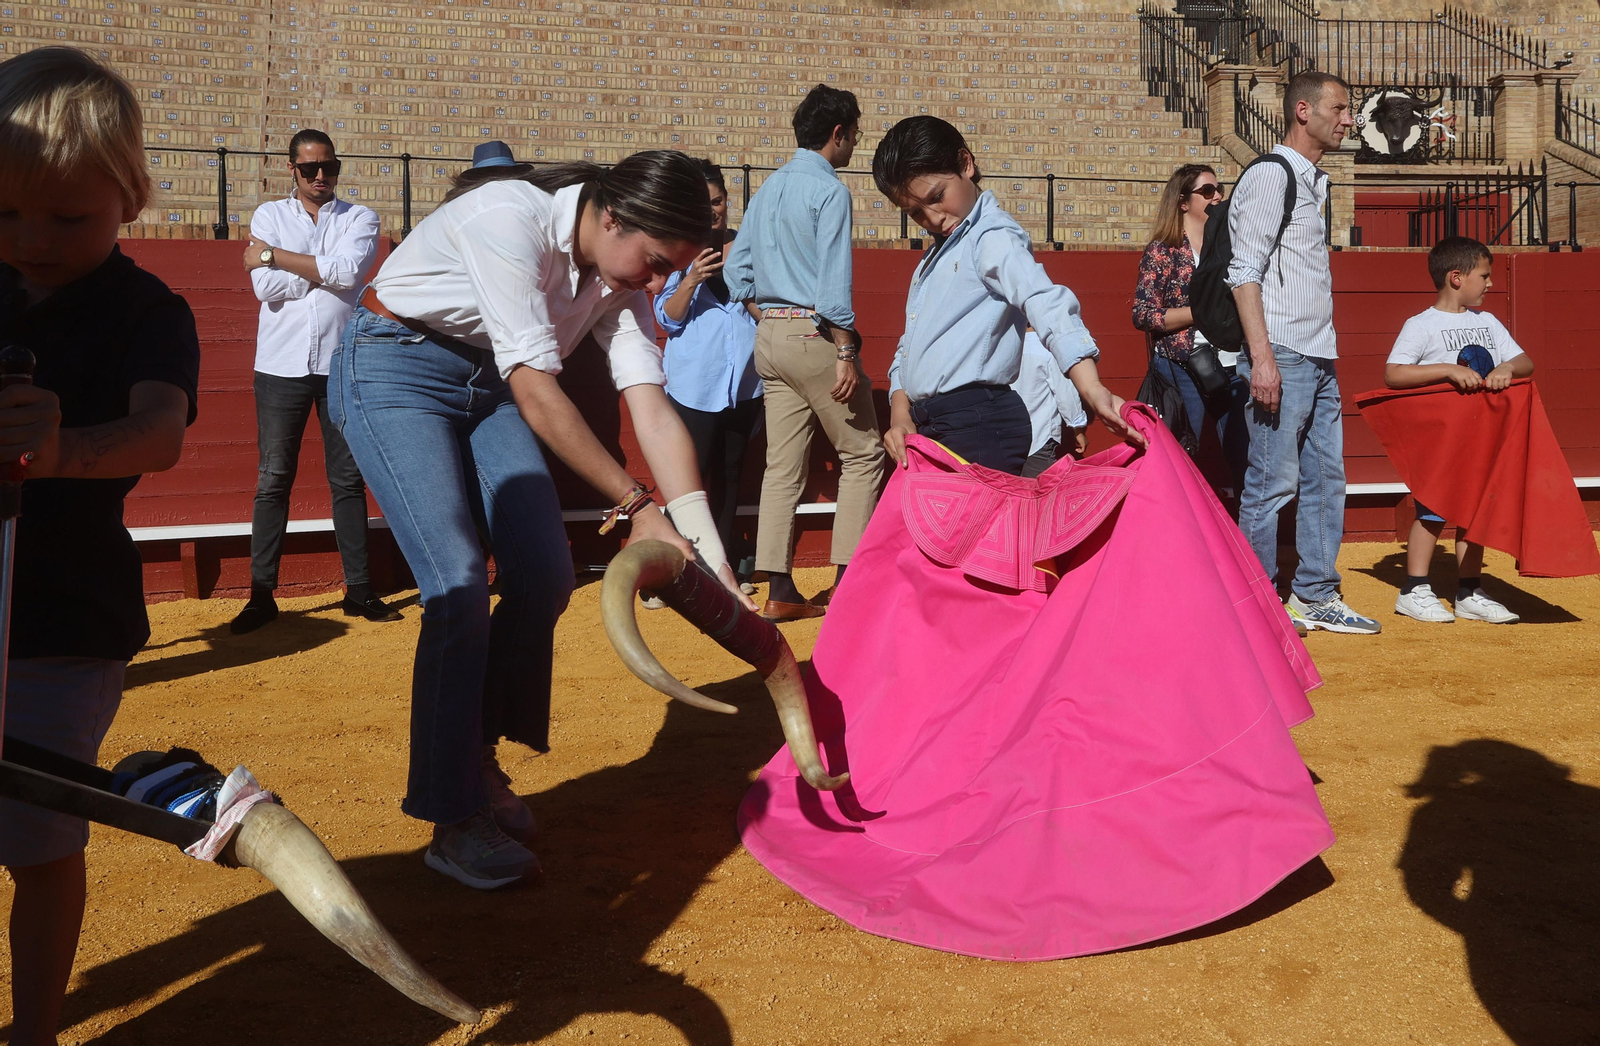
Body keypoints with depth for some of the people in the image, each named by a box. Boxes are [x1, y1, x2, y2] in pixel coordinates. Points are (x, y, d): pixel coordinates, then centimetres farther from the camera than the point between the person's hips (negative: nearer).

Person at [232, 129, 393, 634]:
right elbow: (266, 288, -6)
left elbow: (349, 271, -14)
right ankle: (261, 594, 5)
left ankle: (358, 589, 11)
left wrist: (273, 256, -7)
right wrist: (325, 270, -7)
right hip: (282, 365, 0)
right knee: (273, 481, 0)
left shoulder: (360, 218, 7)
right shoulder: (269, 215, 9)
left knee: (348, 479, 4)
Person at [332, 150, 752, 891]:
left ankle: (478, 759, 19)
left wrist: (711, 561, -17)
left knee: (546, 576, -4)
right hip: (393, 367, -7)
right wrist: (634, 504, -28)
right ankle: (453, 823, -3)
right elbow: (535, 391, -30)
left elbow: (654, 411, -11)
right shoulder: (510, 219, -28)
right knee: (460, 586, -17)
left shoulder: (619, 280, -6)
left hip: (486, 382, 7)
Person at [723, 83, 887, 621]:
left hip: (769, 336, 8)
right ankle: (848, 581, 0)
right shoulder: (829, 190, -10)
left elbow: (736, 272, 16)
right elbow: (833, 282, -17)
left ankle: (779, 592, 7)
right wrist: (845, 354, -17)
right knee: (863, 455, 3)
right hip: (814, 334, -8)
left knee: (783, 466, 6)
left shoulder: (768, 188, 15)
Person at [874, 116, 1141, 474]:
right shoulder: (936, 254, 20)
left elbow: (1045, 304, -26)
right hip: (926, 426, 9)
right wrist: (900, 414, 2)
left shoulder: (992, 236, -8)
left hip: (978, 428, -9)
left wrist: (1091, 389, -42)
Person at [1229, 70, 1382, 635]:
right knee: (1272, 484, -6)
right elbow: (1245, 271, -14)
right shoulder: (1270, 176, -7)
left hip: (1320, 358, 9)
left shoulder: (1314, 182, 21)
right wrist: (1262, 357, -21)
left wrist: (1328, 354, 20)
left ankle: (1315, 594, 20)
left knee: (1327, 479, 11)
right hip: (1282, 356, -9)